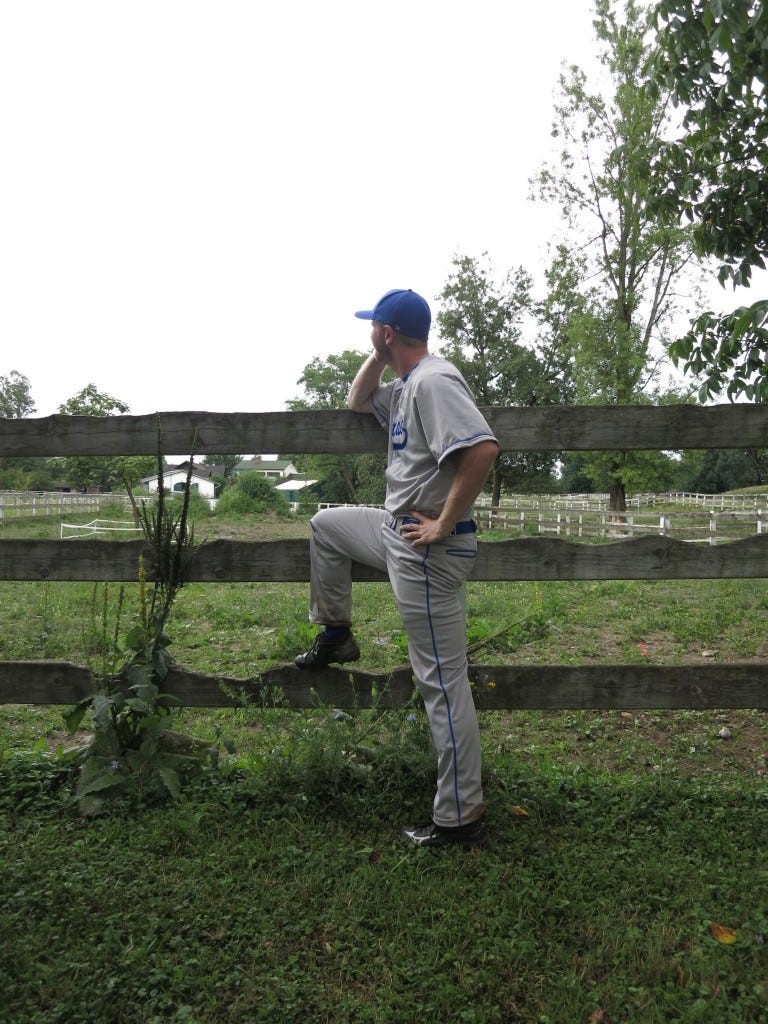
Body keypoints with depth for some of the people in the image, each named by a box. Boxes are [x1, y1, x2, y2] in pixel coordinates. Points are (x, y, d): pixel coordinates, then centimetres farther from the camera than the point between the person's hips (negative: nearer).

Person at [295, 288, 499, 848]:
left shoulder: (433, 381, -17)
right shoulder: (406, 386, 14)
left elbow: (483, 448, -31)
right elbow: (357, 402, 32)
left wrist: (444, 525, -24)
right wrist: (379, 357, 15)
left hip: (430, 548, -10)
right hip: (398, 530, 10)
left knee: (443, 680, -4)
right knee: (326, 524, 26)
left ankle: (461, 817, 8)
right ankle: (336, 635, 32)